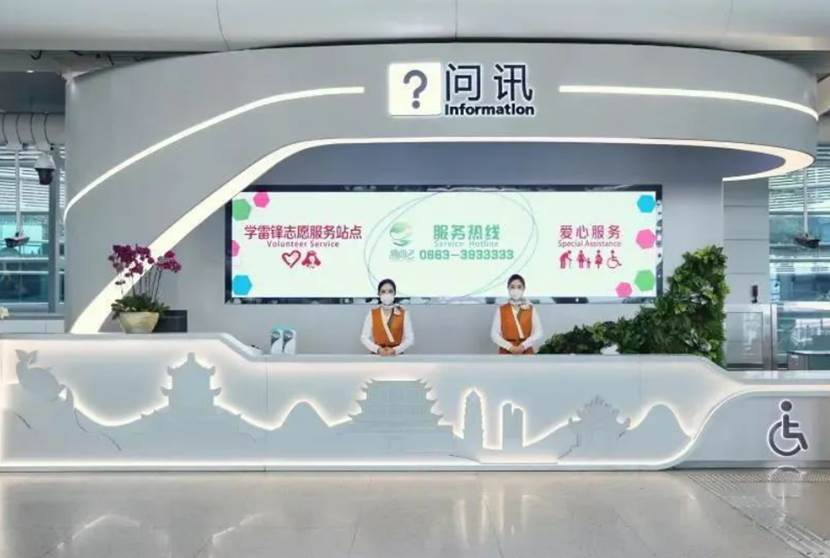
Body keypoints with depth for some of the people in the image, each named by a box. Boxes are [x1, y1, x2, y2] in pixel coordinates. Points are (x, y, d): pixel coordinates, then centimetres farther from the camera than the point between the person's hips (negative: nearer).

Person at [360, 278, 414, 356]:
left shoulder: (403, 314, 1)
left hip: (396, 356, 0)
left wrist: (395, 350, -16)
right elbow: (364, 337, 1)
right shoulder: (372, 314, 3)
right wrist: (377, 349, -15)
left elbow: (410, 338, -1)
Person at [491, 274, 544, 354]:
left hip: (526, 352, 0)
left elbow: (539, 332, -2)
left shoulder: (531, 309, 6)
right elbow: (494, 334, -1)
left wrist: (523, 346, -14)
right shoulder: (501, 310, 5)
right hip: (507, 353, 0)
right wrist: (510, 347, -13)